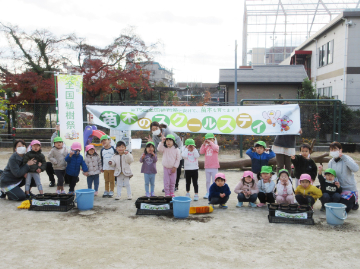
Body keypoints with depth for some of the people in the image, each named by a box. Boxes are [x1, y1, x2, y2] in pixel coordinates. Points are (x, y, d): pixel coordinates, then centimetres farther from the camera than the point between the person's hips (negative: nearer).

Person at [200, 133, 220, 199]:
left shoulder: (215, 146, -4)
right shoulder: (206, 146, 7)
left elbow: (215, 148, -28)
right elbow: (201, 152, -5)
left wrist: (210, 142, -20)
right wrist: (204, 144, -9)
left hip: (214, 167, -4)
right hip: (207, 167, 4)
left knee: (214, 181, 2)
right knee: (208, 181, 12)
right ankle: (208, 193, 21)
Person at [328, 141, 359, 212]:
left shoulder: (346, 159, -12)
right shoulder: (331, 162, 5)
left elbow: (356, 169, -32)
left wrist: (343, 157, -31)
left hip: (349, 189, -6)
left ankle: (354, 202, 17)